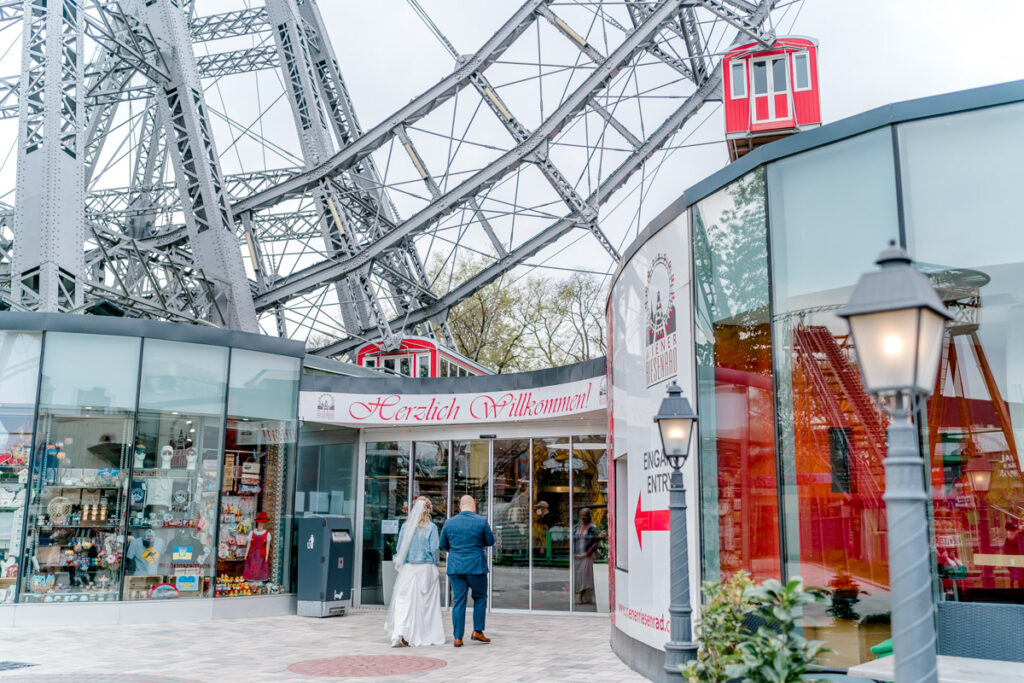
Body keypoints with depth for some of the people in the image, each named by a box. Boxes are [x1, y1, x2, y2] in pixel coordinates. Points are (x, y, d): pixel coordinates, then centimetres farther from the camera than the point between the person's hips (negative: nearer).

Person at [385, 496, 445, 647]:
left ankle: (400, 632, -16)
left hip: (408, 568, 2)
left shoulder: (406, 526, 1)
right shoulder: (431, 527, -7)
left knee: (404, 600, 1)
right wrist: (435, 562, 8)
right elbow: (434, 549, -8)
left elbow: (399, 548, 3)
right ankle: (429, 635, 13)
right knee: (426, 602, 7)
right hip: (426, 567, -2)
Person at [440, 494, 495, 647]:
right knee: (480, 597, 15)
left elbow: (443, 544, 10)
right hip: (476, 566, -2)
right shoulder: (481, 521, -6)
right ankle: (477, 631, 13)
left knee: (458, 601, 5)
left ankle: (458, 638, 5)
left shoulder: (449, 522, 1)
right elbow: (490, 541, 2)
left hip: (455, 567, 2)